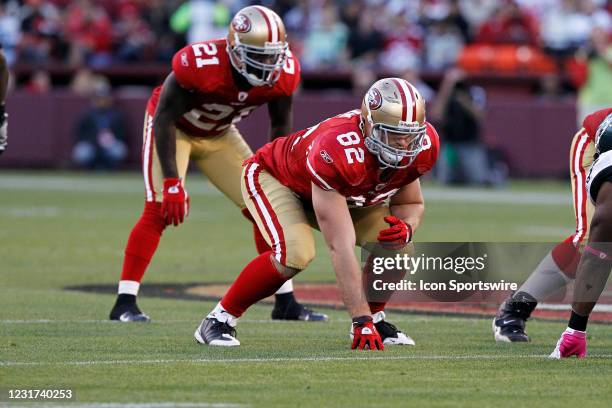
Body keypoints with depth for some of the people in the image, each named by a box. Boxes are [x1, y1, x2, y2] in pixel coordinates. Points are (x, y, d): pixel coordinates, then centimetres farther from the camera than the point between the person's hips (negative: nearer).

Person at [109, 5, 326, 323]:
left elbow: (280, 127, -4)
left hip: (219, 135, 5)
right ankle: (124, 304, -17)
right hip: (173, 128, -5)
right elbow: (165, 118, -28)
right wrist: (171, 183, -31)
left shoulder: (283, 73, -22)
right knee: (160, 210, -21)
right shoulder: (199, 65, -38)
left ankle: (286, 303, 9)